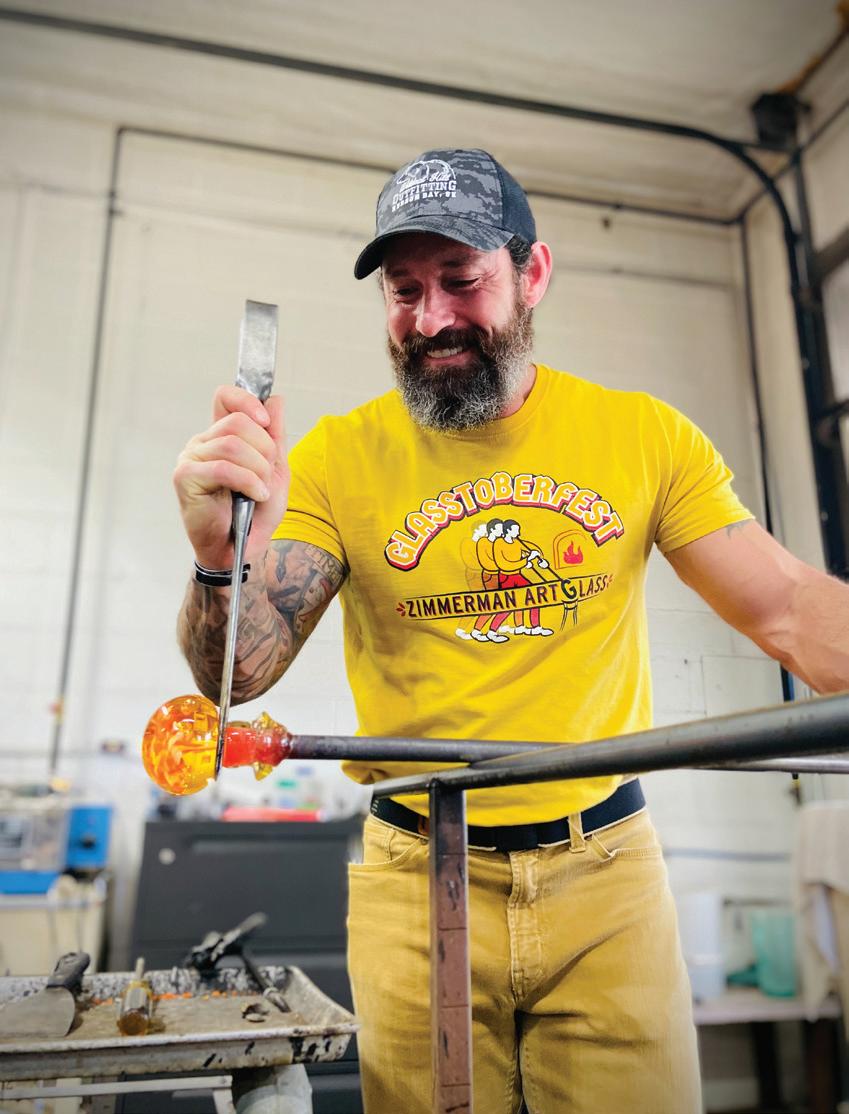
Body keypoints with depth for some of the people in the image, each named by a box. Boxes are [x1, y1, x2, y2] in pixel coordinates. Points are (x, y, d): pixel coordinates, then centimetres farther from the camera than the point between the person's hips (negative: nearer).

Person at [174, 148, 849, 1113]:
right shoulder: (340, 455, -6)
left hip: (607, 869, 1)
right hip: (416, 884, 0)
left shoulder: (644, 434, -2)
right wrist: (220, 561, -33)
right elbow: (236, 672, -11)